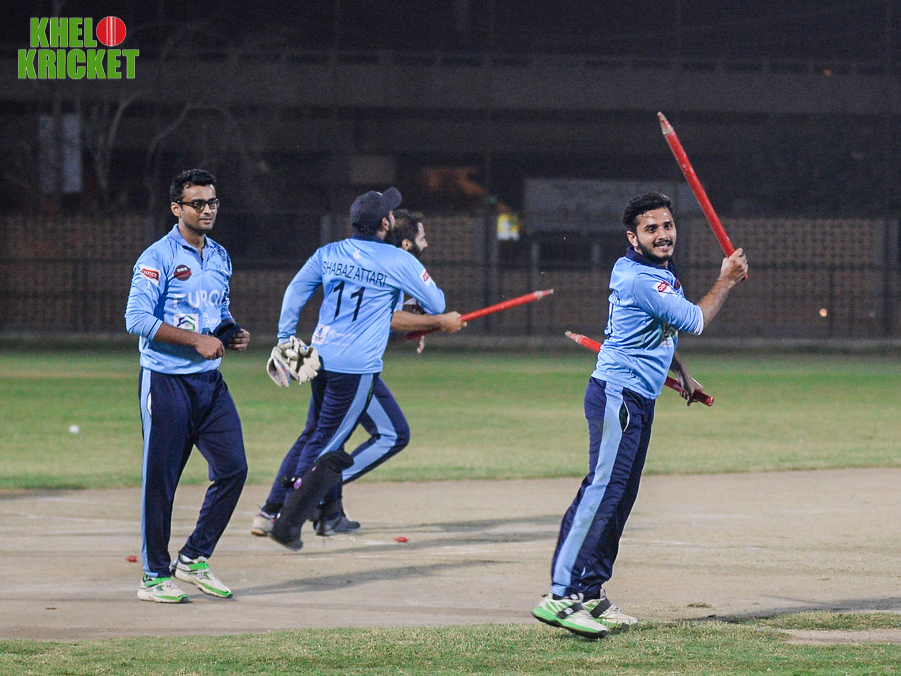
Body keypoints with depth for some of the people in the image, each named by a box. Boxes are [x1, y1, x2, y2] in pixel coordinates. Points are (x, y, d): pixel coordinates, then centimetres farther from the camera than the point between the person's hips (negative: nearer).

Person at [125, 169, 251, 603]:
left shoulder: (219, 258, 14)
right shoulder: (158, 258, -9)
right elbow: (137, 318, -18)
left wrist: (234, 335, 4)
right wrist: (196, 339, -21)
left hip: (210, 380, 7)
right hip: (166, 382, -7)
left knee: (233, 468, 1)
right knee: (160, 479, -3)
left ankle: (194, 559, 14)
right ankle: (155, 576, 6)